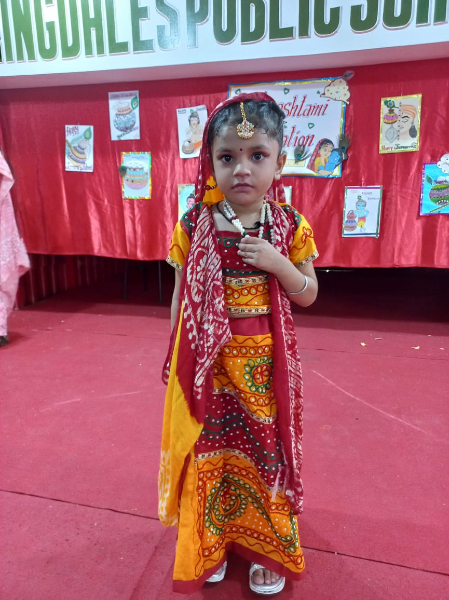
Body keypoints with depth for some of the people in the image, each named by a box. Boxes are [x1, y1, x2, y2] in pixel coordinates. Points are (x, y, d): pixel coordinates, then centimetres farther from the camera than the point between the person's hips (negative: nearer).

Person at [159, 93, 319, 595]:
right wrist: (176, 358, 4)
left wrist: (277, 263, -17)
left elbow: (308, 295, 1)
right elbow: (181, 296, 1)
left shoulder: (291, 226, -4)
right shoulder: (194, 225, -5)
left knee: (266, 451, 14)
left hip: (264, 362, 1)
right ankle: (211, 544, 39)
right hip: (209, 362, 0)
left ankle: (268, 549, 38)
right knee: (210, 452, 12)